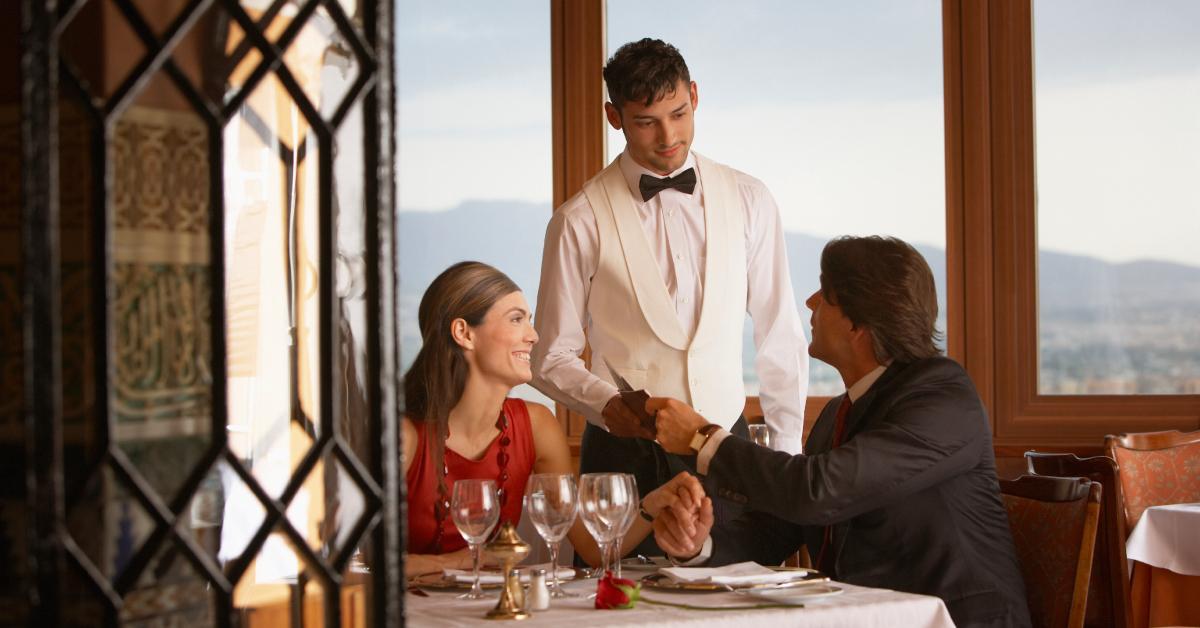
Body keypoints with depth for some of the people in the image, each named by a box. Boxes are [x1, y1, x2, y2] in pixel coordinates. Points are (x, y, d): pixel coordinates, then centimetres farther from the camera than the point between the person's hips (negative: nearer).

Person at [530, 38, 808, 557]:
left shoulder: (748, 200, 6)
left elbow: (780, 338, 10)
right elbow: (552, 357, 1)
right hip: (625, 453, -2)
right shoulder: (580, 222, -2)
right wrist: (607, 404, -18)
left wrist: (786, 455, 8)